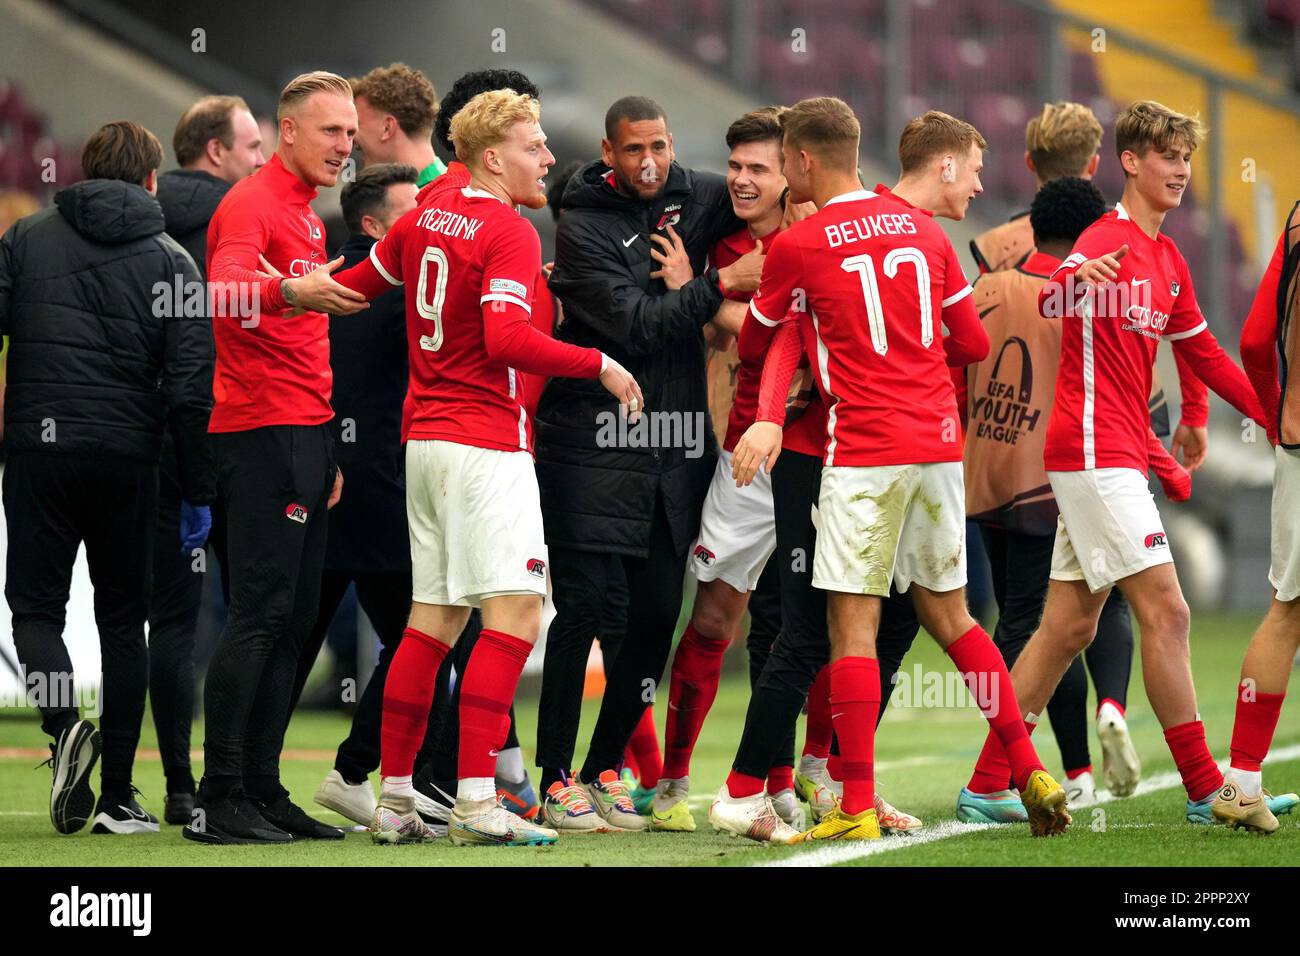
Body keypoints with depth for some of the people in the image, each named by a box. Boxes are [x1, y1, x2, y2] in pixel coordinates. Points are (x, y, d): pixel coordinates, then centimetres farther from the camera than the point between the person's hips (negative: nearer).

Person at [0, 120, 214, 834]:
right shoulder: (169, 260, 3)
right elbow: (191, 382, -1)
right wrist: (196, 493, 3)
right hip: (127, 459, 1)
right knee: (122, 619, 10)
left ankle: (65, 724, -21)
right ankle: (117, 796, 7)